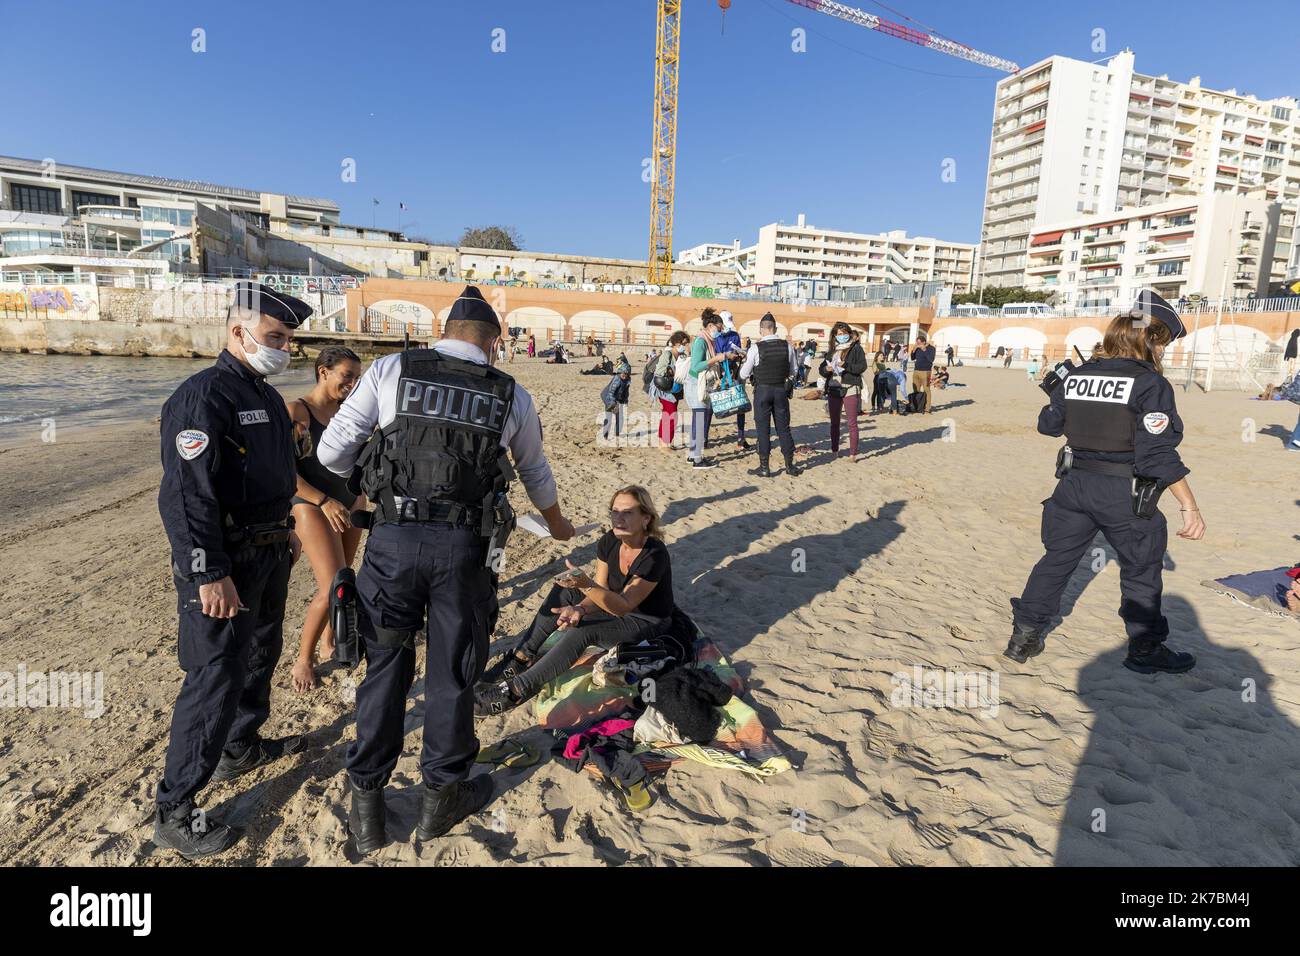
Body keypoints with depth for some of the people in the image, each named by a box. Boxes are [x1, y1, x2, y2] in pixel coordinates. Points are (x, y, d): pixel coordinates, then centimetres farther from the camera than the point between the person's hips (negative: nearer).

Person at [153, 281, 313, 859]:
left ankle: (241, 747, 44)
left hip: (268, 553, 10)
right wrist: (209, 575, -26)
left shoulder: (264, 395, 12)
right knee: (216, 680, -4)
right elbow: (186, 495, -25)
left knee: (260, 655, 22)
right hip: (225, 563, -9)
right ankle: (173, 813, 11)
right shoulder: (203, 396, -19)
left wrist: (285, 530, 24)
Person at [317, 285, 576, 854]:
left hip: (394, 536, 1)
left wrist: (364, 484, 25)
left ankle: (366, 804, 29)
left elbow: (332, 451, 3)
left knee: (385, 668, 15)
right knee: (452, 672, 15)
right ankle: (442, 796, 32)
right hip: (465, 547, 0)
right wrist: (556, 523, 41)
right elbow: (536, 473, 22)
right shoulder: (512, 396, 7)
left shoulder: (391, 370, 4)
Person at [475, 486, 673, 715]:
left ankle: (517, 690, -23)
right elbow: (601, 593, -7)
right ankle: (521, 657, -8)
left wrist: (585, 584, -46)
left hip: (648, 622, -7)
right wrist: (580, 609, -29)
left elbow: (622, 606, -31)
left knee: (582, 630, -30)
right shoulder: (608, 542, -9)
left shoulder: (655, 555, -29)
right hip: (617, 606, 7)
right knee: (564, 592, -11)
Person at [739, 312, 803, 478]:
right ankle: (790, 465, 18)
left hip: (762, 390, -3)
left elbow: (744, 374, -4)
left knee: (763, 428, 5)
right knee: (783, 427, 12)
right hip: (782, 390, 3)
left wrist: (745, 360, 16)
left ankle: (764, 467, 8)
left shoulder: (755, 348, -12)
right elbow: (794, 371, 10)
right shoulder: (788, 346, -2)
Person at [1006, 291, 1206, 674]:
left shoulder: (1076, 375, 2)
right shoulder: (1151, 384, -13)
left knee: (1056, 560, 14)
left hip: (1075, 484, 4)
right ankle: (1146, 650, 29)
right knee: (1140, 571, 15)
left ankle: (1024, 635, 16)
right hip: (1125, 494, -4)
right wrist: (1189, 507, -15)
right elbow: (1159, 454, -19)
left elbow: (1048, 424, 13)